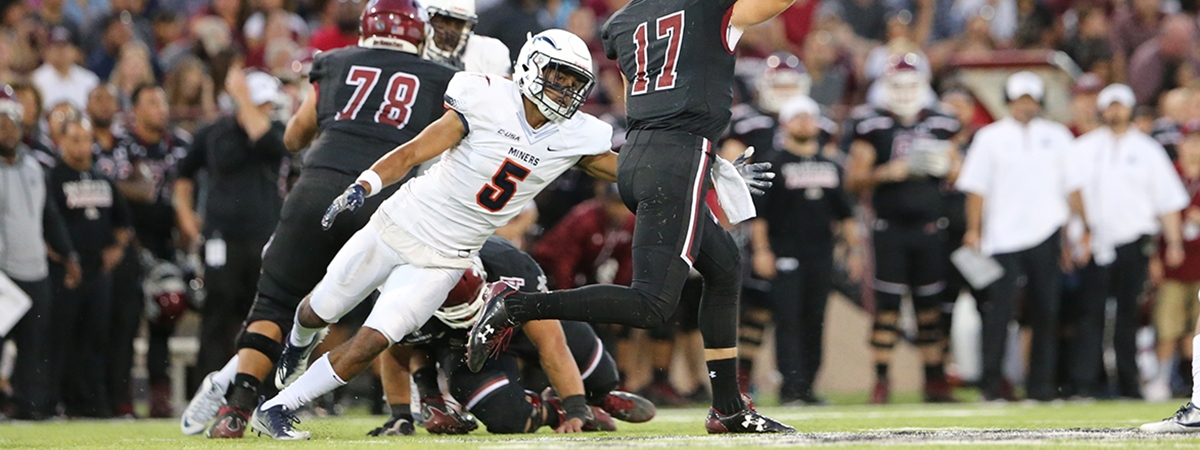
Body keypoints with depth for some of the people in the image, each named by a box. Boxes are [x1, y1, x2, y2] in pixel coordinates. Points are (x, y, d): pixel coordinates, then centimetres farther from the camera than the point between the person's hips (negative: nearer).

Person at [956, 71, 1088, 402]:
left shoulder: (1056, 136, 13)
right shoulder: (990, 137, 8)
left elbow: (1072, 187, 13)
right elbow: (976, 187, 4)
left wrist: (1081, 231, 6)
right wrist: (973, 230, -5)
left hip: (1047, 235, 2)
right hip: (1003, 236, -2)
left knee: (1046, 312, 2)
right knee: (1000, 309, -8)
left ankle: (1041, 384, 7)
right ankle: (992, 383, -3)